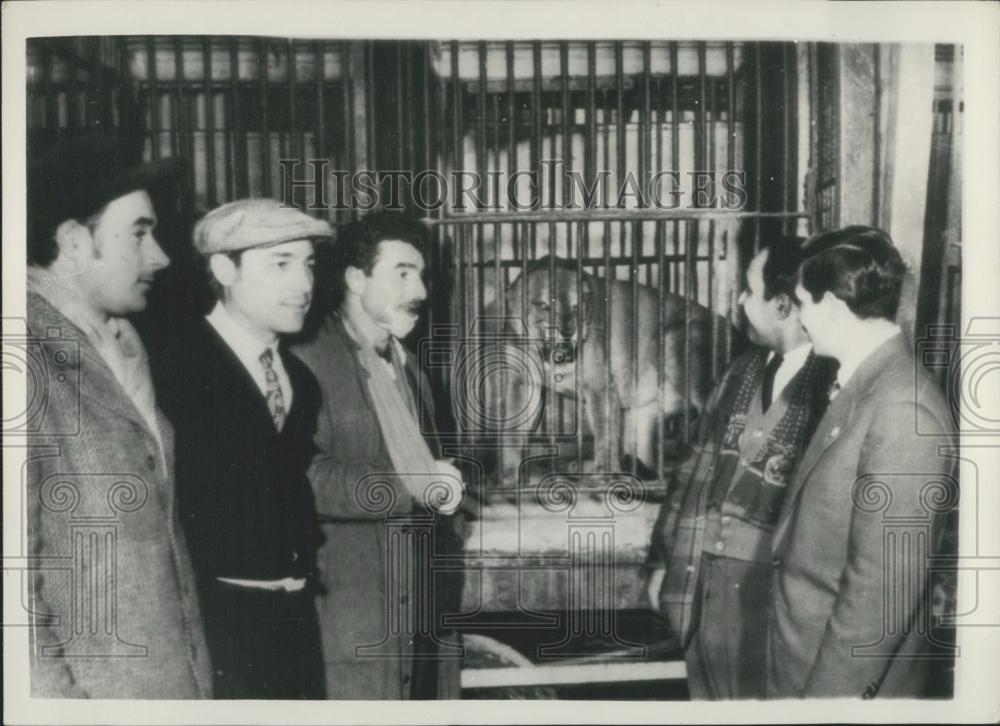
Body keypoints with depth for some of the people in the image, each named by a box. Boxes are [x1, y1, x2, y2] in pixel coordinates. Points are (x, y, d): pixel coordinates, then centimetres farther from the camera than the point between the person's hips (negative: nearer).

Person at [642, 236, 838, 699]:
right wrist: (660, 559, 11)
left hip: (765, 590, -6)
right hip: (699, 579, 6)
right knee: (708, 696, 17)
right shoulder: (743, 370, 7)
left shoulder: (834, 387, -12)